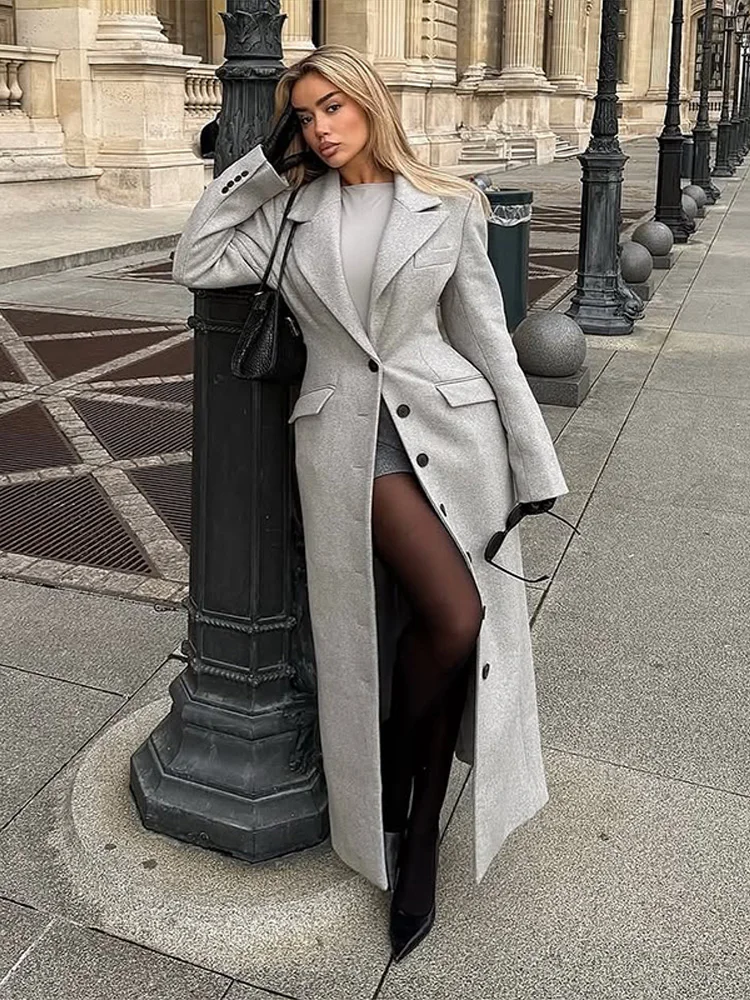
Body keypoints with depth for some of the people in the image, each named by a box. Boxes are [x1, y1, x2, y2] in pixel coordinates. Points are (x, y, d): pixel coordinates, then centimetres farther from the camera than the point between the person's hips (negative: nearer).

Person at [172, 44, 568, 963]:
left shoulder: (446, 208, 5)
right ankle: (386, 773, 16)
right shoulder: (295, 210, 9)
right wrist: (265, 160, 1)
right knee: (452, 619, -14)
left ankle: (419, 840, 23)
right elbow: (196, 264, -1)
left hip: (450, 426, 1)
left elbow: (484, 334, 6)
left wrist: (532, 459, 4)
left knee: (453, 631, 3)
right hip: (345, 433, -1)